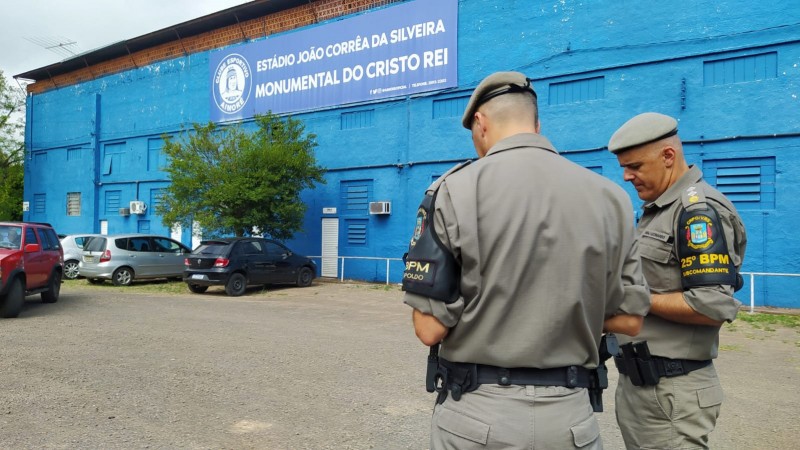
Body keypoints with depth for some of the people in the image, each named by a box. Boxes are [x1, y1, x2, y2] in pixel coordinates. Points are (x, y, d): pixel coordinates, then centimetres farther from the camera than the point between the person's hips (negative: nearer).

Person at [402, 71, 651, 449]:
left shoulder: (454, 190, -13)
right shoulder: (609, 196, -1)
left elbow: (429, 328, -14)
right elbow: (628, 319, 2)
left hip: (476, 413, -2)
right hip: (569, 414, 3)